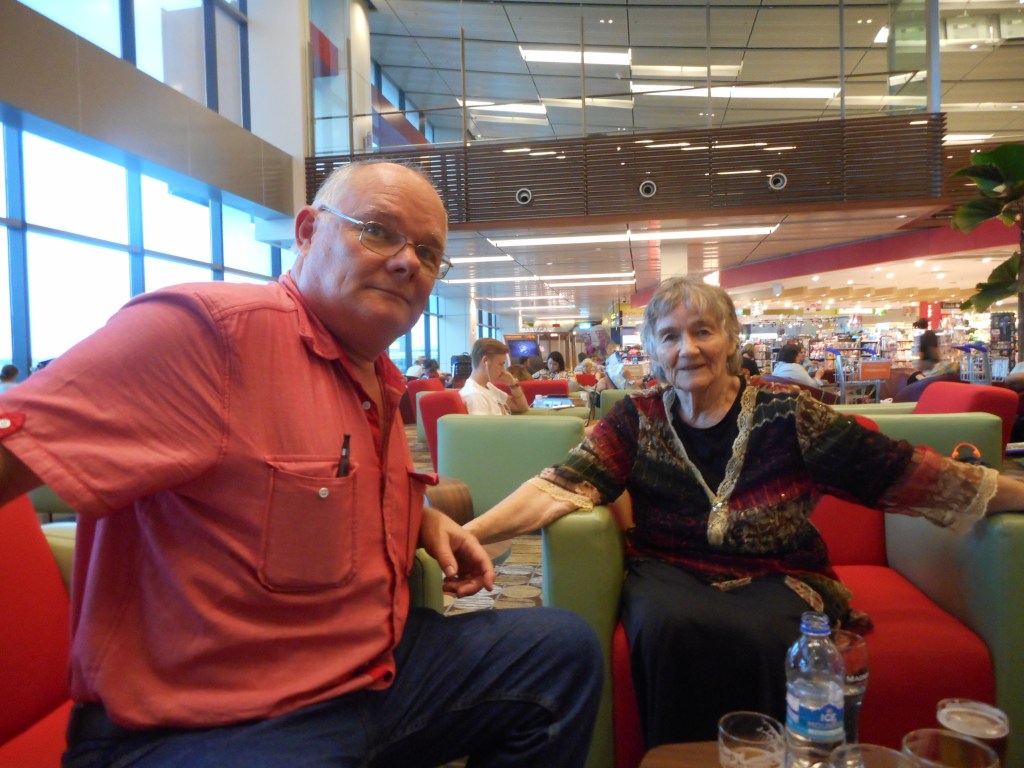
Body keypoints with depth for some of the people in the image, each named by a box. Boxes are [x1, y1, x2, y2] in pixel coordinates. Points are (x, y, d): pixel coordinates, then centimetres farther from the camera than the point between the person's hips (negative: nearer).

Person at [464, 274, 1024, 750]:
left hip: (776, 577, 0)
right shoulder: (638, 420, -1)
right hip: (671, 572, 1)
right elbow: (563, 484, -13)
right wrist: (466, 533, -26)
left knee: (758, 639, -31)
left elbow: (903, 471, -1)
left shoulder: (786, 413, -3)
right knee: (669, 627, -31)